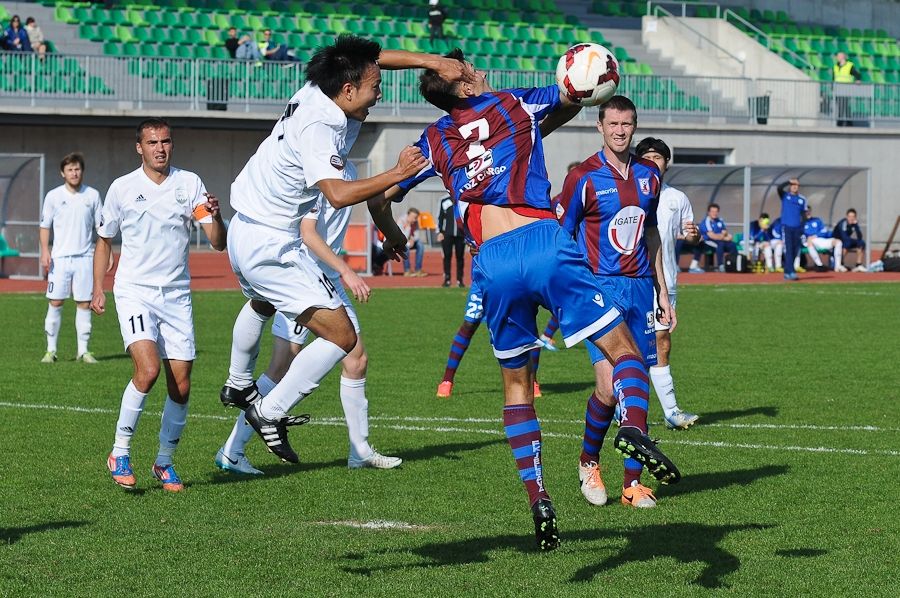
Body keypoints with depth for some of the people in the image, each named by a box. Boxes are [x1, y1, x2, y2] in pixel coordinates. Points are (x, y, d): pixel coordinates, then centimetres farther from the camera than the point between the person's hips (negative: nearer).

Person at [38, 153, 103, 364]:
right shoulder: (54, 196, 3)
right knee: (55, 302, -3)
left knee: (84, 303, 0)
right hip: (60, 257, -1)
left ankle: (83, 350, 7)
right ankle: (51, 350, 4)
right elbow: (45, 226, 6)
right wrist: (45, 252, -6)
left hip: (85, 257, 1)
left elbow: (101, 226, 11)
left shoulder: (92, 195, 6)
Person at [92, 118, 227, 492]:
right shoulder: (122, 188, 2)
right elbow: (105, 240, 16)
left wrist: (215, 216, -19)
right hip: (134, 292, -3)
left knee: (180, 387, 0)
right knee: (148, 369, -24)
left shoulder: (189, 183, 4)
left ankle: (164, 462, 19)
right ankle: (119, 454, -11)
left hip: (177, 295, 3)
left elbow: (218, 244, 1)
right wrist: (98, 290, 9)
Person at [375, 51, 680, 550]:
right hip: (544, 243, -2)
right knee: (622, 348, 1)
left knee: (516, 384, 18)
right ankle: (635, 426, -31)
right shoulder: (513, 104, 15)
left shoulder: (433, 140, 17)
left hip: (492, 264, 2)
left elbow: (381, 196, 22)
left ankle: (536, 497, 6)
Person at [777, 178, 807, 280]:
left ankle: (787, 272, 16)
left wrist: (802, 228, 3)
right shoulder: (785, 196, 4)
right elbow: (779, 188, -16)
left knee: (795, 251, 6)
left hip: (797, 228, 4)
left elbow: (803, 215, 11)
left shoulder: (802, 199, 11)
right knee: (788, 250, -11)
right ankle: (791, 272, -16)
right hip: (786, 226, -4)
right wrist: (789, 182, -16)